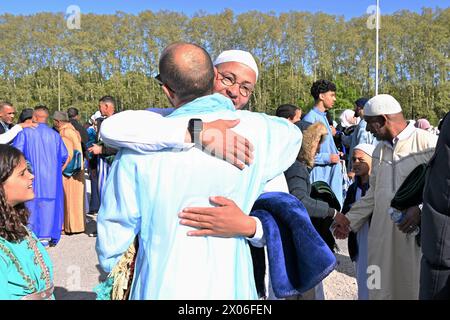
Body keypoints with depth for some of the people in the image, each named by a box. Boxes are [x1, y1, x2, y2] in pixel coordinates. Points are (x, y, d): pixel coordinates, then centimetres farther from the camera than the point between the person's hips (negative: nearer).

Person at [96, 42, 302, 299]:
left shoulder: (140, 145, -13)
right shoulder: (255, 130, -11)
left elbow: (115, 226, -3)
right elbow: (291, 136, 14)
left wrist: (108, 264, 18)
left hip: (160, 287, 0)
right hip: (229, 287, 1)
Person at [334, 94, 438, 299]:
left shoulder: (429, 144, -8)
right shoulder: (380, 150, 16)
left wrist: (422, 210, -22)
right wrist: (351, 220, 21)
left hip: (415, 237, -6)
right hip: (381, 237, 6)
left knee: (414, 290, 4)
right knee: (381, 289, 11)